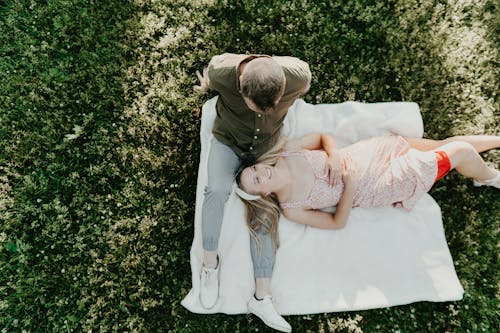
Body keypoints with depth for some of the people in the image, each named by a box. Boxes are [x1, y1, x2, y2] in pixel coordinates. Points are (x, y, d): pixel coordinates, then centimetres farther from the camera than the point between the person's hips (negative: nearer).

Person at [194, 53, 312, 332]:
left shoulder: (299, 75, -29)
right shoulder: (221, 71, -31)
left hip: (267, 147, 1)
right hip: (228, 140, -1)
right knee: (218, 189, -29)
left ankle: (262, 297, 2)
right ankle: (211, 262, -6)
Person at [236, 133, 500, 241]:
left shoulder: (286, 152, -11)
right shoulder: (292, 208, -19)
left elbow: (324, 137, 1)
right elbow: (338, 222, -12)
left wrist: (335, 157, -20)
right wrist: (350, 186, -26)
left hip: (367, 154, 4)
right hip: (373, 189, -4)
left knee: (442, 144, 13)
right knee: (462, 152, 0)